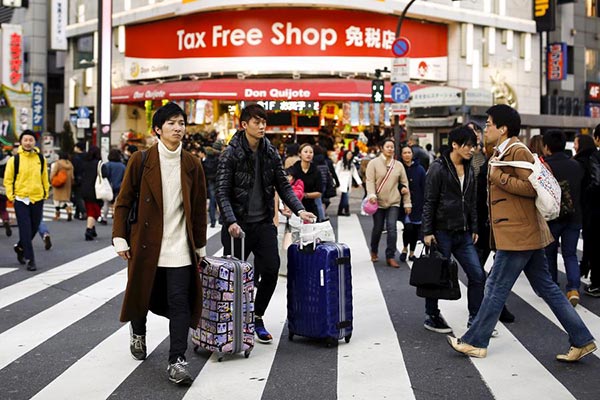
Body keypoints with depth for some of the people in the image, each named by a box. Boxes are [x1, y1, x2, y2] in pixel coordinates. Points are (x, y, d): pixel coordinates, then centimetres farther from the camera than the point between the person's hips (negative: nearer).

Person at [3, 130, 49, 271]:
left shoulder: (41, 159, 5)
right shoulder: (14, 159, -3)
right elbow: (8, 179, 2)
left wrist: (46, 193, 9)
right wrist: (11, 196, -5)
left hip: (37, 199, 3)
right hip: (21, 199, -3)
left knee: (34, 228, 12)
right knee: (25, 230, -6)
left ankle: (20, 247, 38)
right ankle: (30, 259, -1)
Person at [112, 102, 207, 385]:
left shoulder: (192, 165, 4)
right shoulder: (140, 160, -2)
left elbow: (199, 209, 9)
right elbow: (123, 201, 1)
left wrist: (200, 245, 10)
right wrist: (120, 238, -4)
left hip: (180, 247, 1)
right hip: (145, 243, -1)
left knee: (180, 303, -5)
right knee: (142, 295, 15)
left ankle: (177, 362, 1)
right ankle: (138, 332, 46)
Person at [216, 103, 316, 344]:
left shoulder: (271, 153, 6)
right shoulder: (231, 154, -7)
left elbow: (283, 186, 10)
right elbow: (222, 193, -12)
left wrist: (299, 210, -4)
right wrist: (231, 221, -25)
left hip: (264, 223, 4)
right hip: (238, 225, -4)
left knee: (271, 271, -3)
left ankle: (257, 318, 17)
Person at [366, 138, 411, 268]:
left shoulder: (398, 165, 7)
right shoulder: (374, 163, -1)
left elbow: (405, 183, 10)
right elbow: (370, 180, -9)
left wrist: (407, 203, 9)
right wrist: (371, 195, -26)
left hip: (394, 202, 2)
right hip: (378, 202, -1)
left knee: (392, 228, -10)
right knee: (377, 228, 7)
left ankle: (390, 257, -2)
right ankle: (374, 252, 33)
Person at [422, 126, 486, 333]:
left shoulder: (469, 170, 12)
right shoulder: (438, 168, -9)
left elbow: (472, 202, 17)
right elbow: (429, 202, -11)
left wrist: (474, 229, 14)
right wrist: (427, 232, -14)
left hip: (463, 234, 7)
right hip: (442, 232, -6)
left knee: (477, 275, 2)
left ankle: (475, 318, 13)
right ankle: (431, 317, 20)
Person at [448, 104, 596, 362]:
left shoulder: (518, 151, -13)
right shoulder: (502, 152, 17)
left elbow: (532, 187, -21)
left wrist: (499, 176, -19)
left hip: (517, 234, -10)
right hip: (527, 234, 10)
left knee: (496, 289, -1)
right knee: (546, 288, 11)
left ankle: (475, 343, 9)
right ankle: (581, 340, 14)